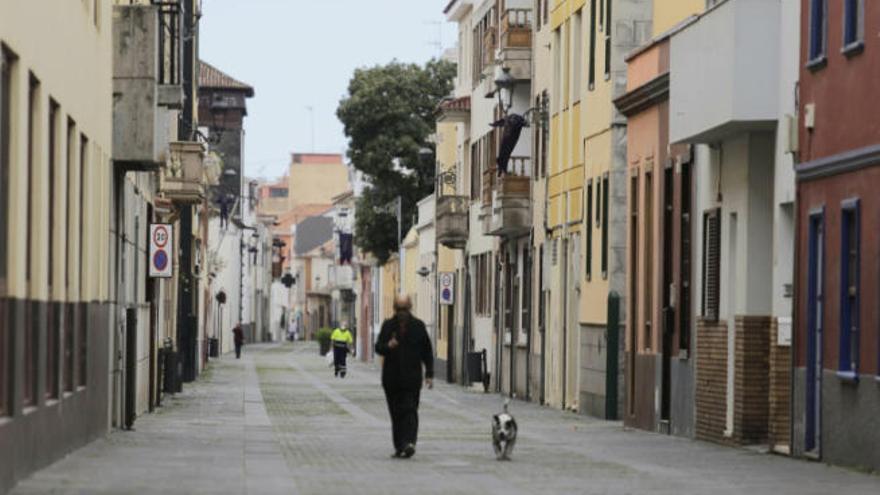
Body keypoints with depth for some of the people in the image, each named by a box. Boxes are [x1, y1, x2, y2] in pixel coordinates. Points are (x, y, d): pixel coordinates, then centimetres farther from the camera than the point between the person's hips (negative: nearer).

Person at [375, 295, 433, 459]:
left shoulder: (418, 326, 5)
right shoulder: (388, 326, 7)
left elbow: (427, 351, 8)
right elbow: (378, 347, 3)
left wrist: (429, 374, 2)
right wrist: (388, 346, -21)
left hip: (411, 377, -2)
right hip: (392, 377, 2)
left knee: (409, 410, -14)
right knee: (396, 413, 6)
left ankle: (409, 442, -23)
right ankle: (399, 447, 12)